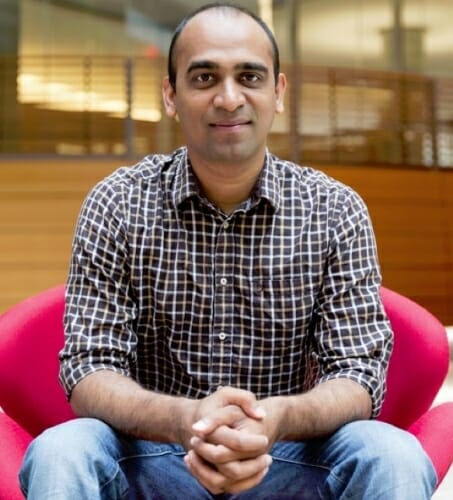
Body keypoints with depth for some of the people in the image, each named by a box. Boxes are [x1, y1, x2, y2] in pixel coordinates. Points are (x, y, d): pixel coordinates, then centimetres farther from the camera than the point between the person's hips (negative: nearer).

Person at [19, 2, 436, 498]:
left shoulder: (336, 212, -5)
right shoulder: (116, 204, -6)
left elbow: (359, 375, -8)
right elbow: (87, 372, -11)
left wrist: (277, 418, -32)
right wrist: (185, 419, -33)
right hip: (154, 453, -1)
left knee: (395, 456, -28)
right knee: (59, 453, -30)